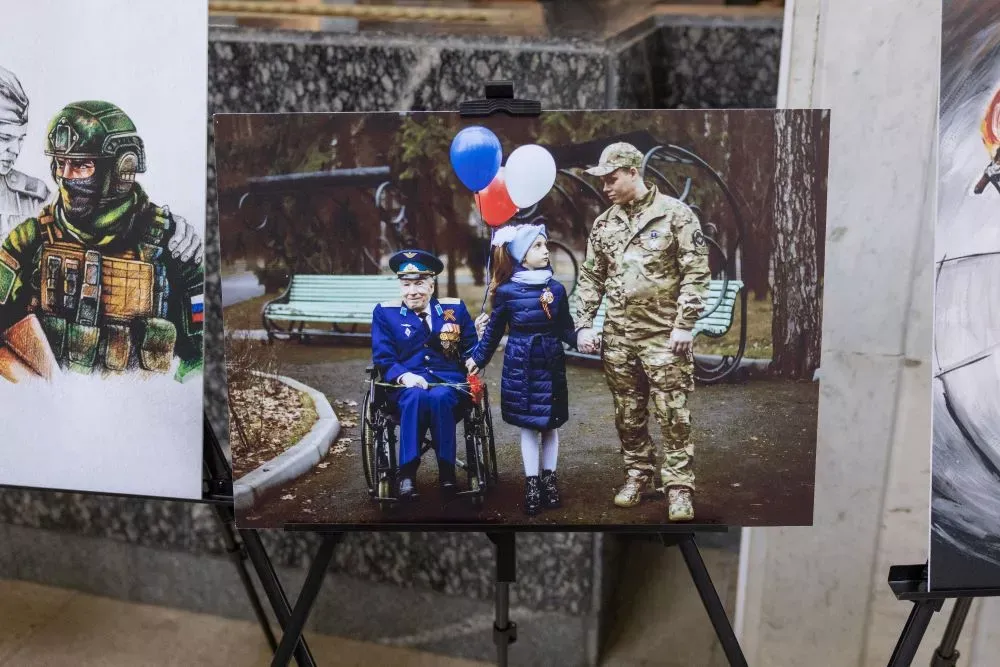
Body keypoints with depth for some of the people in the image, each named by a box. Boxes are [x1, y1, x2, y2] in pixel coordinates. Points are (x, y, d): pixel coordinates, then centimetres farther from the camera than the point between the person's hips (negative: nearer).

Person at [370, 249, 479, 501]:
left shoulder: (455, 309, 14)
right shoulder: (385, 313, 9)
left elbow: (471, 348, 16)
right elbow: (383, 359, 3)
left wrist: (472, 360, -8)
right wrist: (404, 376, -17)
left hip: (449, 382, 1)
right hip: (406, 385, -1)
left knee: (439, 397, -36)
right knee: (416, 397, -37)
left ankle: (447, 471, -26)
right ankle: (407, 473, -34)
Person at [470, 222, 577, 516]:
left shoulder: (556, 288, 0)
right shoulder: (506, 291, -7)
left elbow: (565, 328, 5)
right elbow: (494, 330, 3)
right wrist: (478, 359, 5)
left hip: (551, 364, 2)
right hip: (521, 365, -2)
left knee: (550, 423, 10)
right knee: (528, 425, 5)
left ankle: (549, 479, 23)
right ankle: (531, 484, 16)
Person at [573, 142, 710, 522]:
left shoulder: (675, 214, -5)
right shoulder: (603, 224, 10)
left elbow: (696, 272, -7)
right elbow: (590, 278, 14)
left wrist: (684, 325, -13)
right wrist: (584, 324, 5)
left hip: (664, 334, -5)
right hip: (618, 336, 5)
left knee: (673, 414, -3)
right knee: (628, 413, 12)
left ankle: (679, 487, 6)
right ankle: (637, 474, 27)